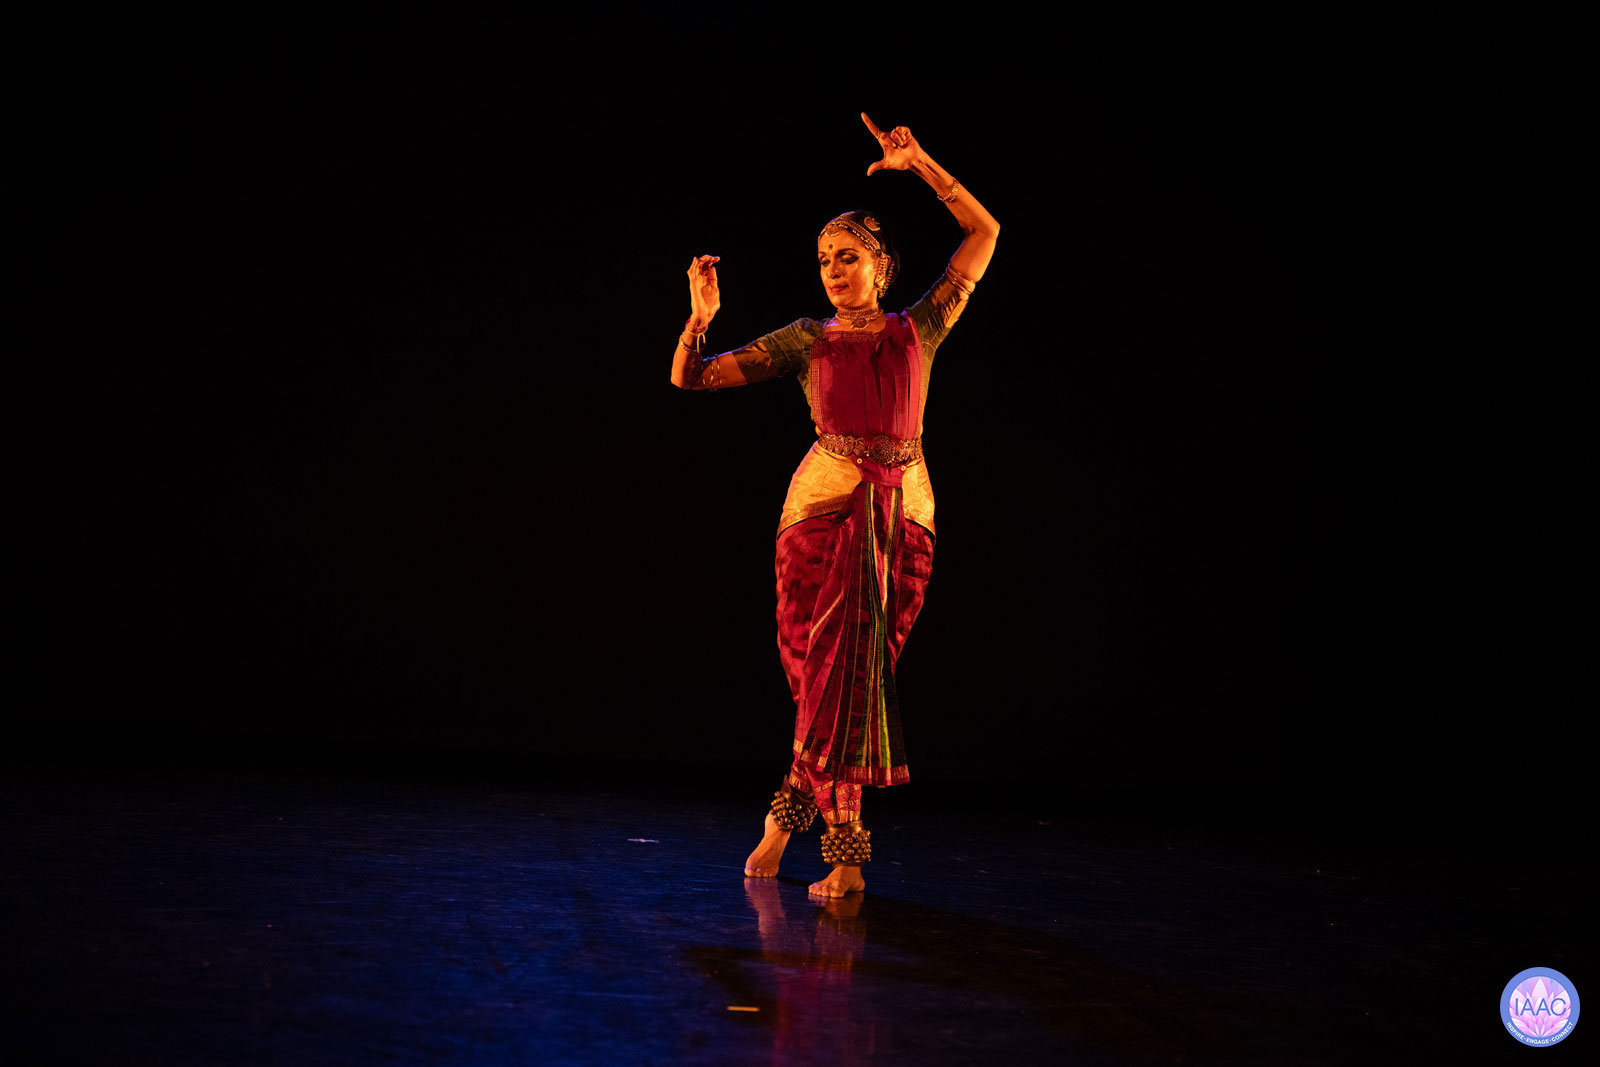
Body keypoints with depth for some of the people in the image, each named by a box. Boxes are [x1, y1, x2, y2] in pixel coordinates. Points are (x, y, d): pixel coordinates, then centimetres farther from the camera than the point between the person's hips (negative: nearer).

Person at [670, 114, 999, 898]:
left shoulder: (918, 330, 9)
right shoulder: (807, 340, 7)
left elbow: (983, 232, 9)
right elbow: (690, 378, 6)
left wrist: (919, 163, 3)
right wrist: (700, 318, -12)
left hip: (903, 515, 1)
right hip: (823, 508, -1)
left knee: (856, 671, 1)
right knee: (835, 670, -1)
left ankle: (789, 813, 14)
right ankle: (845, 853, 9)